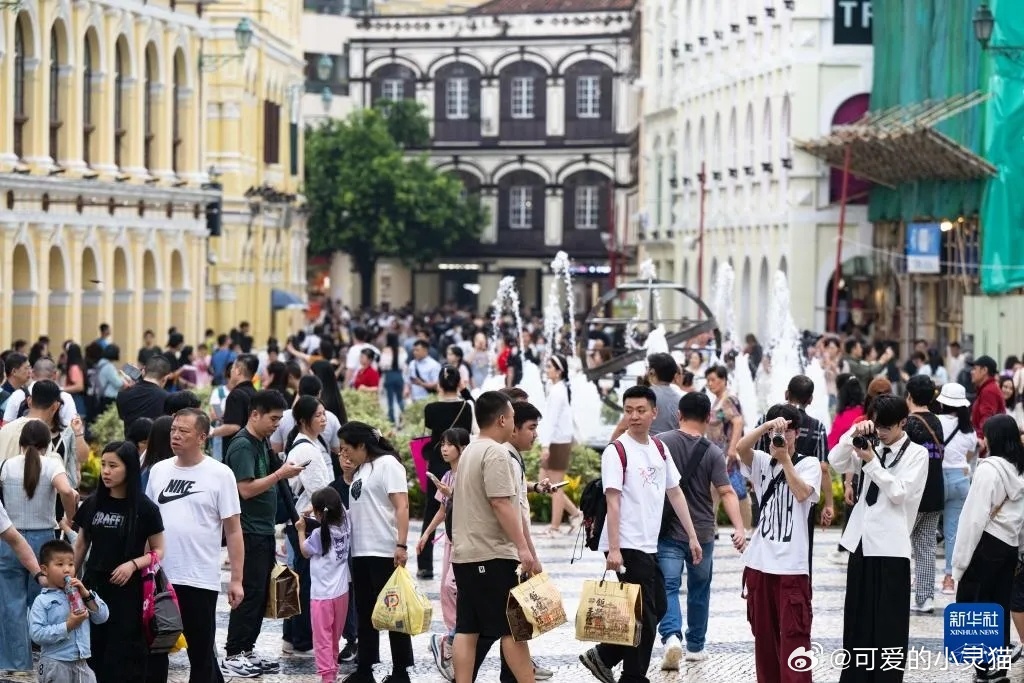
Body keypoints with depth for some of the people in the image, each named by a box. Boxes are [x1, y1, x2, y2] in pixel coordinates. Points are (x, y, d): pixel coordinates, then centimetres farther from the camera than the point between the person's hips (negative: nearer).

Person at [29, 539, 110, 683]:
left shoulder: (80, 593, 8)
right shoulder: (42, 601, -7)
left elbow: (103, 616, 2)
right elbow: (36, 634, -17)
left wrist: (86, 595, -9)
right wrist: (67, 626, -23)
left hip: (81, 664, 5)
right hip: (54, 665, -5)